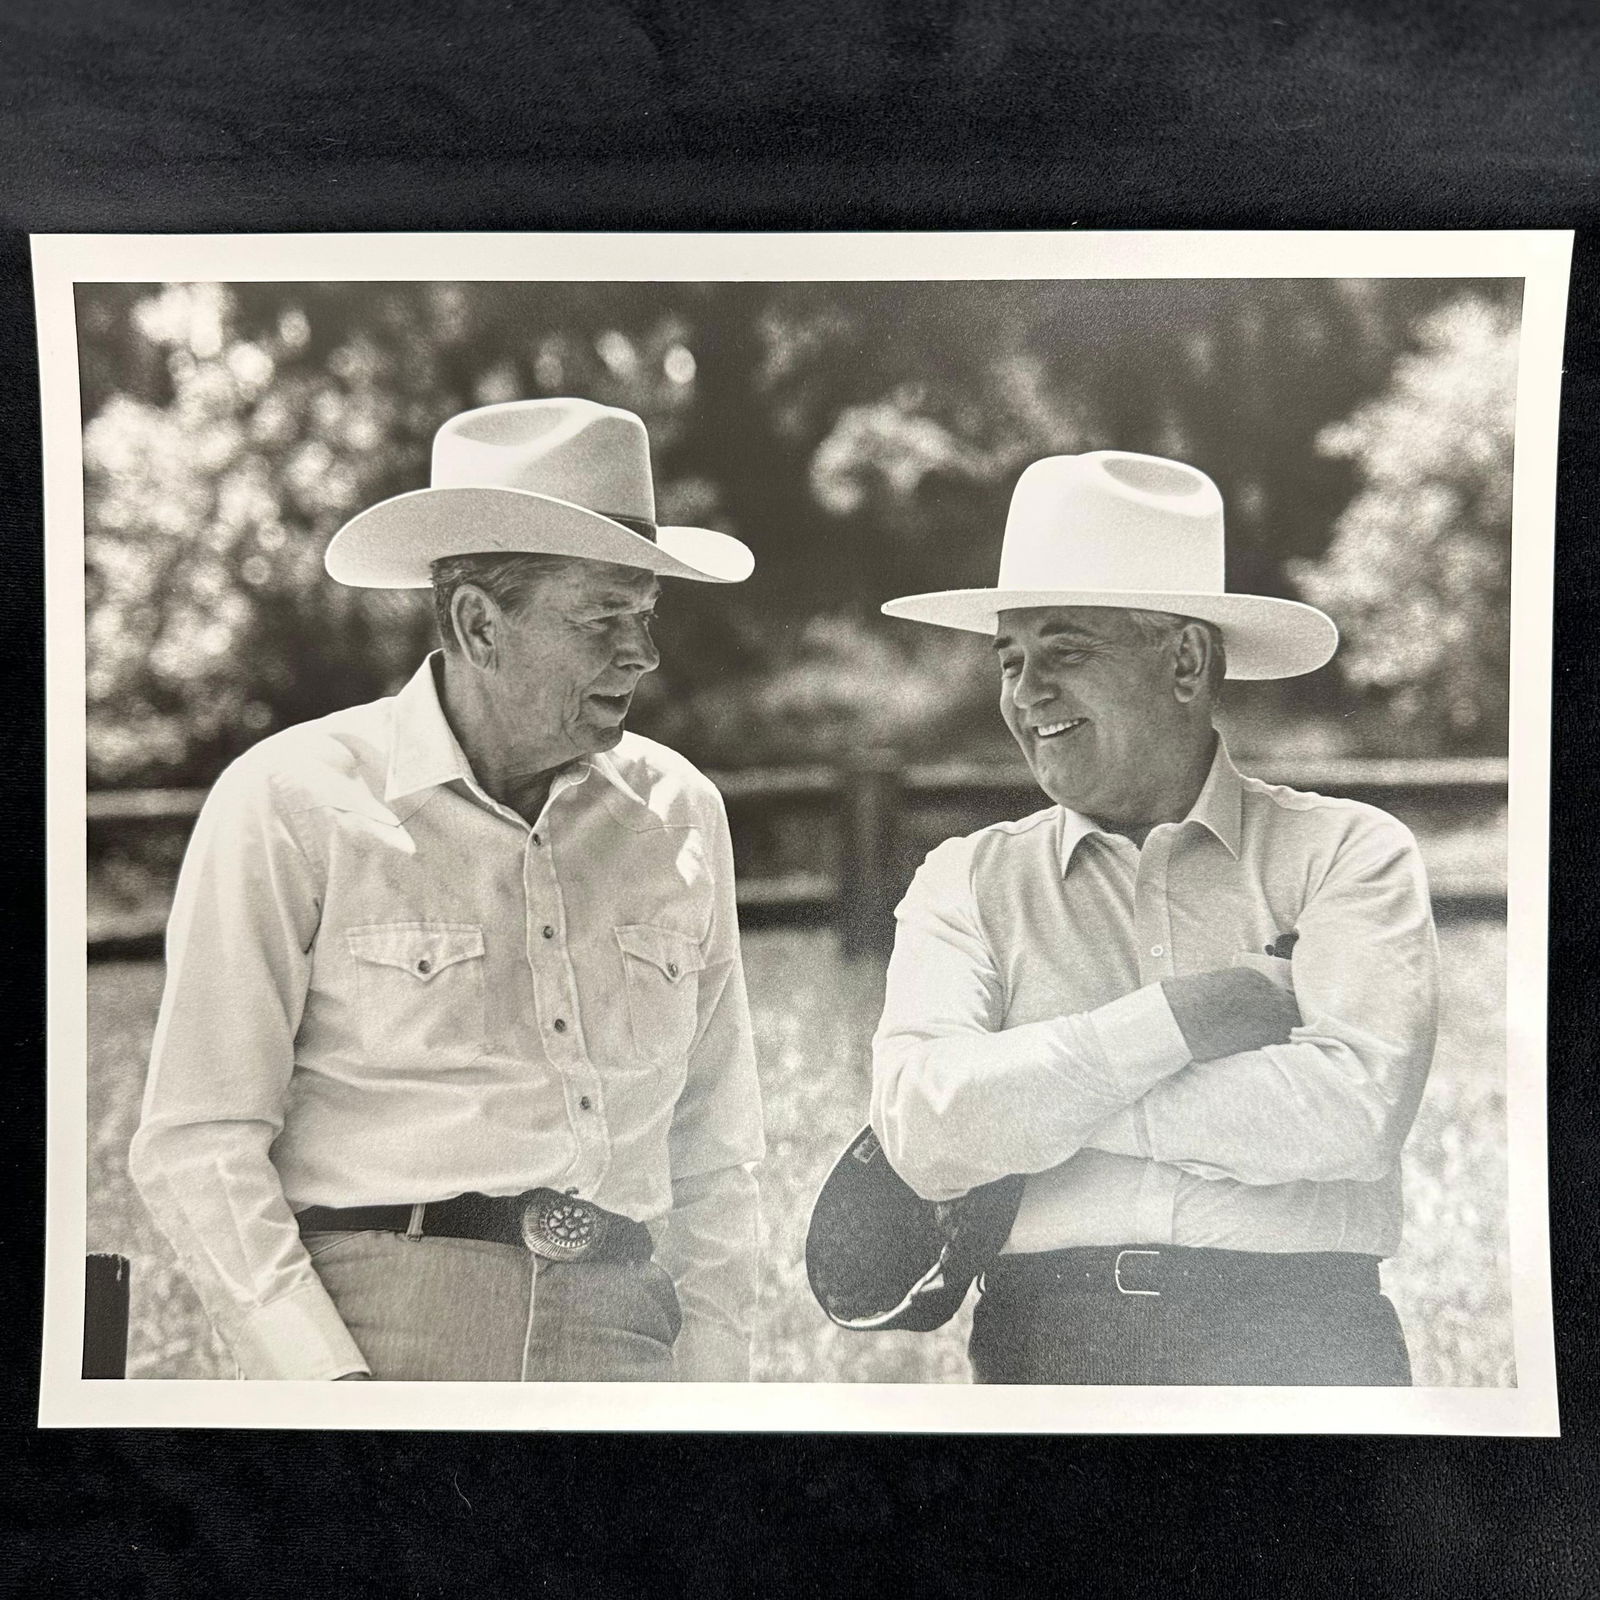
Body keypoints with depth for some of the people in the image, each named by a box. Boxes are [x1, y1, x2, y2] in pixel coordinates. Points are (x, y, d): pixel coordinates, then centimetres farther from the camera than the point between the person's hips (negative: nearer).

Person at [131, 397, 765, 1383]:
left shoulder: (680, 813, 11)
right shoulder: (292, 803, -1)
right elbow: (199, 1144, -1)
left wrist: (714, 1374, 8)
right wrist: (322, 1380, -10)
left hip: (620, 1337, 4)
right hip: (377, 1320, -3)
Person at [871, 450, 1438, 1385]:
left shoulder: (1348, 852, 6)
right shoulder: (969, 883, 12)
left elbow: (1358, 1107, -9)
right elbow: (921, 1130, -3)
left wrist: (1025, 1098, -5)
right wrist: (1186, 1017, -8)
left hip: (1299, 1342, -2)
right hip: (1044, 1337, 3)